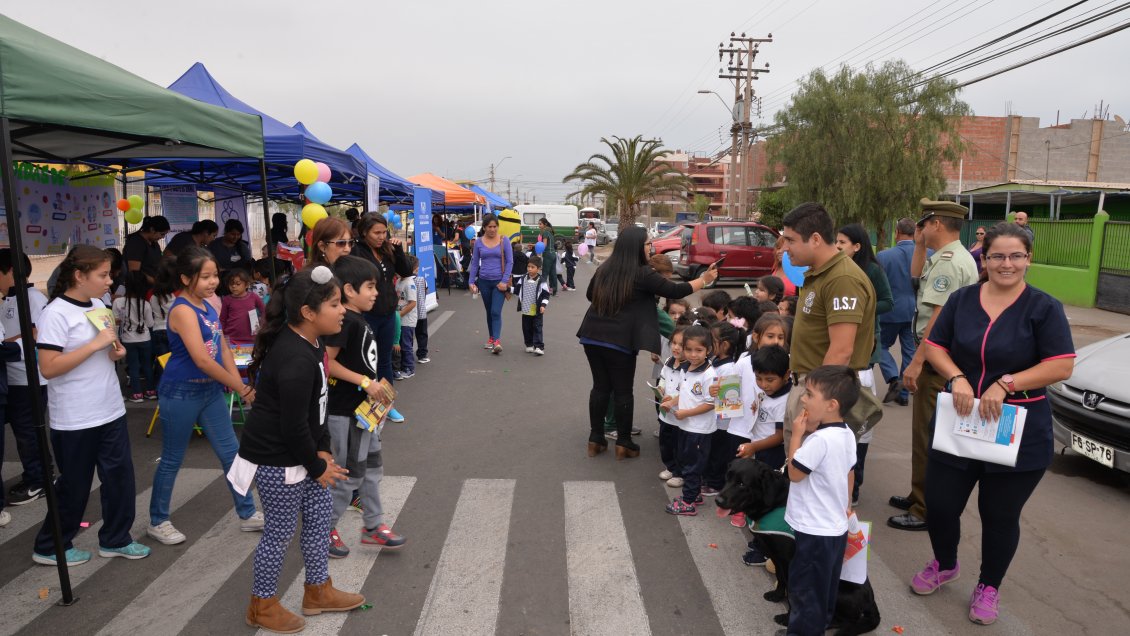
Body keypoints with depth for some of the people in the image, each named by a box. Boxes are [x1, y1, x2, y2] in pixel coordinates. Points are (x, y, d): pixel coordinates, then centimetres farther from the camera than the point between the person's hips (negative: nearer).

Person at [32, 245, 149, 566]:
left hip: (111, 410, 7)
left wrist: (116, 352, 0)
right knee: (74, 485, 7)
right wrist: (95, 344, -23)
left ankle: (115, 540, 26)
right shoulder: (55, 313, -16)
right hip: (75, 419, -7)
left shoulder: (99, 306, 7)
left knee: (120, 476, 11)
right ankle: (49, 547, 28)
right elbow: (48, 368, -22)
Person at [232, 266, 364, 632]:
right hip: (276, 461, -10)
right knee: (281, 531, 7)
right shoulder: (296, 361, -29)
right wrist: (316, 466, -12)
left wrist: (322, 451, 8)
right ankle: (262, 606, 29)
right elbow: (293, 426, -25)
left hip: (299, 453, 10)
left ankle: (318, 592, 36)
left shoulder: (309, 344, 2)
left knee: (320, 515, 18)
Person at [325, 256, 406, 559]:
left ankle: (373, 526, 29)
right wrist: (365, 382, -25)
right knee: (350, 473, 4)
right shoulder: (345, 321, -20)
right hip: (346, 410, -10)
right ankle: (326, 529, 22)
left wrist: (374, 385, 13)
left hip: (362, 407, 10)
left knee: (372, 467, 17)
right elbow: (327, 362, -27)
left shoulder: (358, 319, 8)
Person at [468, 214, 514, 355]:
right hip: (484, 281, 3)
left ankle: (497, 341, -16)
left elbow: (510, 262, -4)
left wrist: (504, 281, -12)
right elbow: (474, 263, 8)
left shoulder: (504, 241, -4)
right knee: (489, 311, 14)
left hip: (499, 282, -3)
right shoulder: (479, 242, 3)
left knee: (496, 311, -13)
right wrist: (472, 282, 2)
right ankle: (491, 338, 26)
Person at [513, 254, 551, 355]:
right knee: (526, 328, 11)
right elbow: (517, 290, 13)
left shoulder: (541, 281, -8)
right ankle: (529, 345, 24)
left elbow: (546, 295, -6)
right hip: (525, 310, 4)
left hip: (537, 311, -4)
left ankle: (539, 346, -2)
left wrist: (543, 305, -16)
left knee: (537, 328, -3)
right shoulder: (523, 279, 4)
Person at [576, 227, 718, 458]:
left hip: (592, 336, 6)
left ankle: (595, 439, 19)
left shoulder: (605, 268, 9)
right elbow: (674, 291, -5)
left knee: (600, 387, 14)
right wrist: (704, 280, 7)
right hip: (619, 340, -6)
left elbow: (589, 294, 23)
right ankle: (623, 443, 16)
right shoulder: (642, 273, -9)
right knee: (623, 391, 7)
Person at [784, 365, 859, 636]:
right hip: (835, 527, 9)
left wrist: (797, 434, -13)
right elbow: (849, 472, 13)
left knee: (804, 586, 7)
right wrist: (846, 505, 26)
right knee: (823, 586, 23)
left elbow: (794, 473, -20)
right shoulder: (846, 434, 1)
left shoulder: (819, 439, -28)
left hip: (815, 530, -9)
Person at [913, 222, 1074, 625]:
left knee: (1000, 516, 10)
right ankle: (944, 565, 38)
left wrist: (1005, 384, -22)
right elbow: (934, 347, 5)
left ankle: (988, 587, 34)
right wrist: (957, 378, -13)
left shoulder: (1044, 308, -6)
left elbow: (1062, 366, -13)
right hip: (958, 424, 3)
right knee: (939, 504, 7)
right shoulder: (962, 299, 4)